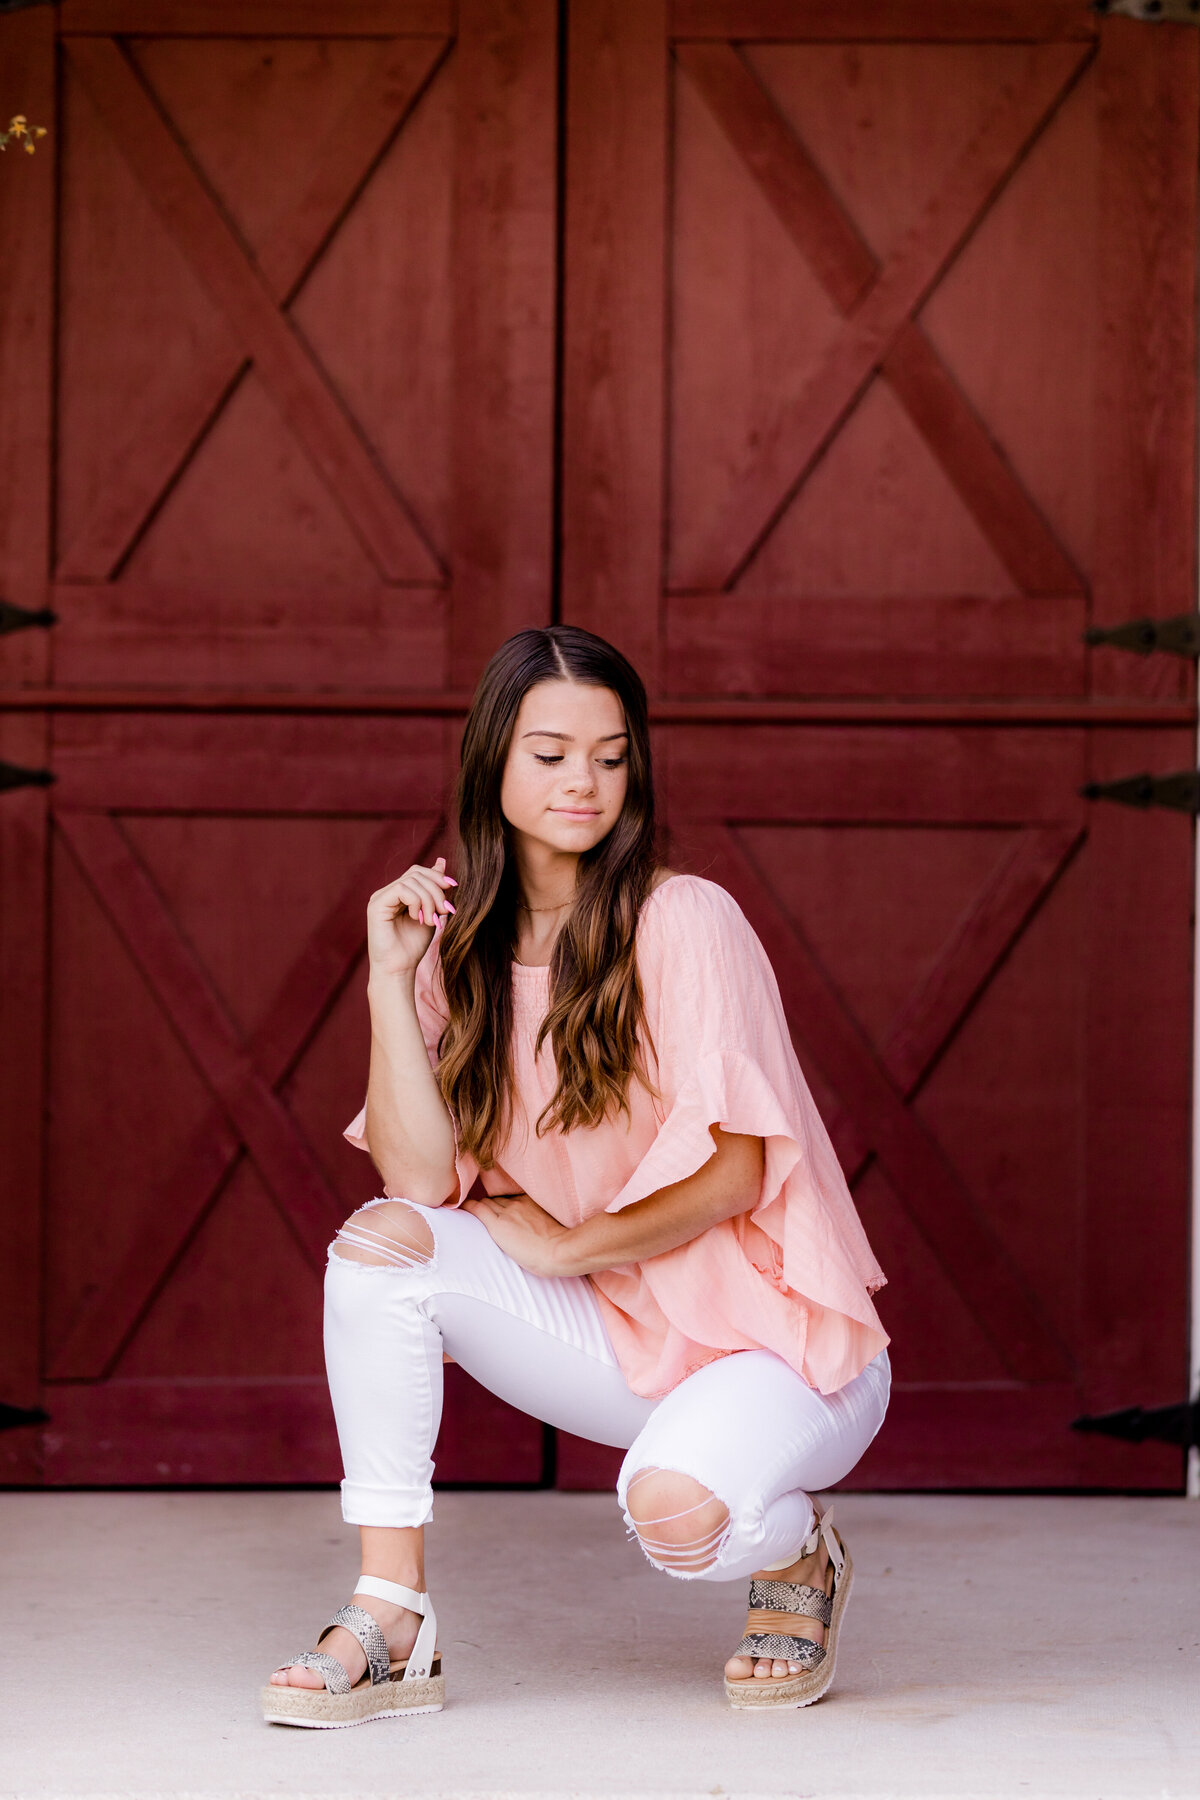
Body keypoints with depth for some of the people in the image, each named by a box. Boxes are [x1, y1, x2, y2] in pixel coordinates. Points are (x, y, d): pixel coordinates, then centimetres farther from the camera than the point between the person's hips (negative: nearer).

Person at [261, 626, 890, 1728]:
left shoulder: (685, 921, -12)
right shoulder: (464, 947, 3)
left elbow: (736, 1175, -14)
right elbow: (421, 1180, -11)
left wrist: (566, 1243, -11)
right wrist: (391, 978, -15)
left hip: (776, 1341, -5)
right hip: (615, 1341, 5)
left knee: (675, 1504, -35)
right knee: (380, 1244, -18)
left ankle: (798, 1559, 3)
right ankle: (392, 1622, -14)